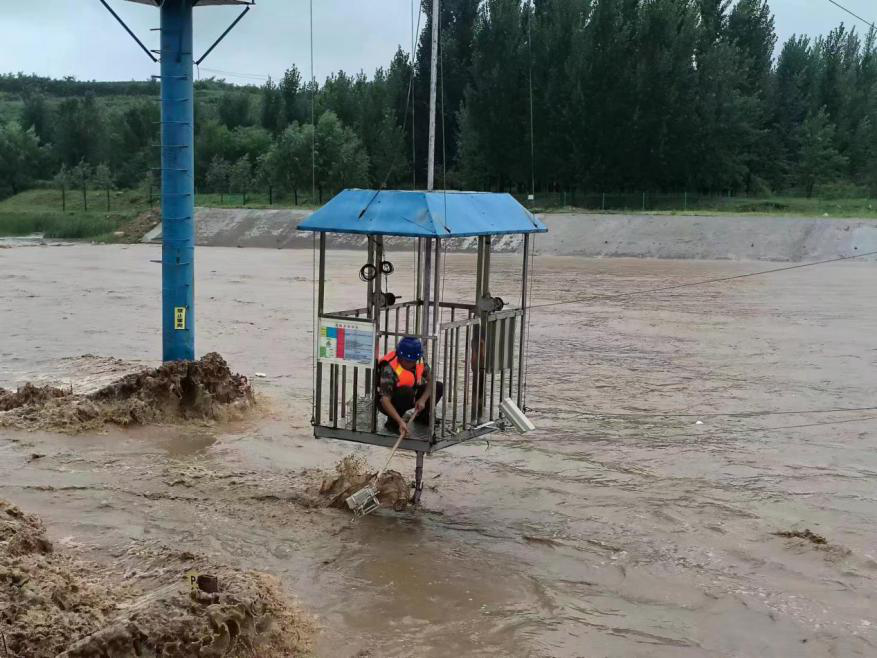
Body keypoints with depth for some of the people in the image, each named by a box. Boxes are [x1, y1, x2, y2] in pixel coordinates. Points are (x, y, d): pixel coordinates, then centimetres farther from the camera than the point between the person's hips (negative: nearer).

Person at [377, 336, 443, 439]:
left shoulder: (419, 362, -15)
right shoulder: (389, 369, -33)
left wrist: (423, 400, -24)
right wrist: (400, 422, -45)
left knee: (438, 387, -7)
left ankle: (421, 416, 15)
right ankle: (392, 422, -15)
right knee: (407, 392, -37)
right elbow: (385, 400, -37)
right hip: (390, 402, -6)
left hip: (407, 398, 6)